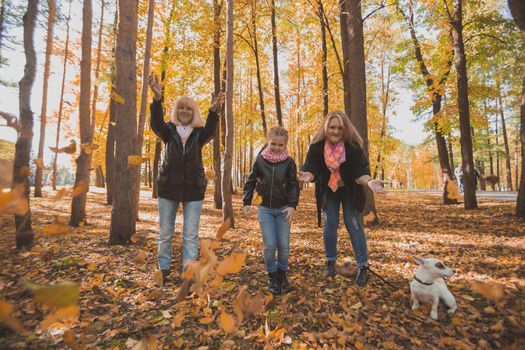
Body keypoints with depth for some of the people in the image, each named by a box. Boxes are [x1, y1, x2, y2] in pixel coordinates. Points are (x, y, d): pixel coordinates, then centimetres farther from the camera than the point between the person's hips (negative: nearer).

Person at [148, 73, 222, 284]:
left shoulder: (199, 133, 0)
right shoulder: (169, 131, 1)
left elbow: (211, 130, -21)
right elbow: (156, 123, -20)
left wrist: (213, 111, -43)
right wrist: (157, 98, -39)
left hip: (193, 189, -1)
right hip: (168, 188, 1)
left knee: (191, 235, 3)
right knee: (165, 233, 13)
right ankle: (163, 269, 32)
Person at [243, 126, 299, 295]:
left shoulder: (289, 162, -6)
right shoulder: (260, 160, -5)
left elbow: (293, 186, -4)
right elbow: (251, 182, 4)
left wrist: (292, 205, -15)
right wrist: (247, 202, 0)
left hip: (283, 209, 0)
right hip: (265, 208, 0)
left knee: (284, 245, 4)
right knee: (270, 245, -3)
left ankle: (282, 274, 28)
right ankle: (272, 276, 20)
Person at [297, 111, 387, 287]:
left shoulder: (353, 146, -22)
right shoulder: (317, 146, -18)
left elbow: (360, 171, -27)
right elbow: (312, 168, -24)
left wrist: (369, 181, -48)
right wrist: (308, 176, -47)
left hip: (350, 192, -1)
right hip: (328, 191, 2)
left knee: (354, 226, 2)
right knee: (329, 225, 5)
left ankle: (363, 267, 15)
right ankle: (330, 262, 22)